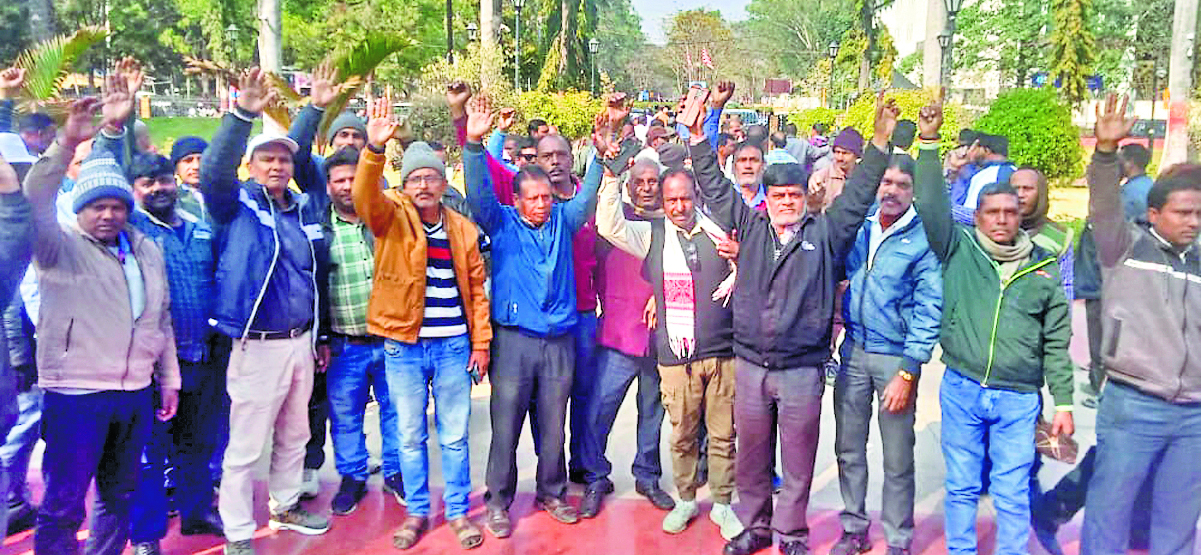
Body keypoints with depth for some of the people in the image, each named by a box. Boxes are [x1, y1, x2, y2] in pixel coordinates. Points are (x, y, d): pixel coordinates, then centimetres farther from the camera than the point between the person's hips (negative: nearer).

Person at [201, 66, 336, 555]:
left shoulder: (304, 206, 9)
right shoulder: (237, 205, -5)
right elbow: (213, 171, -24)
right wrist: (243, 115, -35)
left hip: (302, 342, 6)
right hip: (258, 346, -6)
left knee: (294, 436, 20)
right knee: (246, 446, 0)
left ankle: (286, 506, 38)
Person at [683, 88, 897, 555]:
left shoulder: (824, 231, 3)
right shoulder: (750, 226, 7)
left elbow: (858, 195, 3)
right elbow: (715, 188, 8)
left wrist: (881, 141, -4)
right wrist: (698, 136, 1)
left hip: (802, 368, -1)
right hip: (750, 363, 2)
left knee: (798, 459, 9)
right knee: (751, 452, 13)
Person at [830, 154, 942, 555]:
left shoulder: (924, 239, -9)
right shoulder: (858, 228, 4)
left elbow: (929, 309, -11)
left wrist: (908, 372, -15)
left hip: (896, 357, -4)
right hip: (853, 350, 4)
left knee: (898, 459, 5)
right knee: (849, 448, 12)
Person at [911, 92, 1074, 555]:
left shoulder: (1044, 267, 4)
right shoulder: (958, 248, 1)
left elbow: (1056, 341, 7)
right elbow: (932, 206, -12)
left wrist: (1063, 402, 5)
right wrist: (929, 143, -19)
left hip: (1019, 399, 0)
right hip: (961, 390, 0)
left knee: (1013, 495, 7)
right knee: (961, 487, 13)